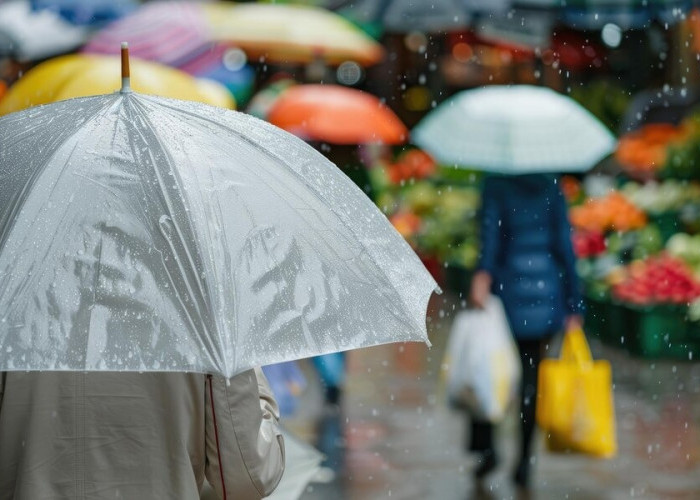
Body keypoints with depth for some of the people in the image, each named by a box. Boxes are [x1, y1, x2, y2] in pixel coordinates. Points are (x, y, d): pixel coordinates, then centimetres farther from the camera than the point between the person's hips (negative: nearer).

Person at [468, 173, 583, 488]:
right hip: (547, 294, 3)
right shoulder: (550, 188, 7)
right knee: (530, 376, 10)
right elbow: (565, 247, 4)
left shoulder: (496, 185, -3)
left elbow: (492, 228, -22)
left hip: (509, 290, -3)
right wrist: (574, 306, 7)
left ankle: (486, 446, 0)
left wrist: (483, 273, -34)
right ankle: (524, 461, 7)